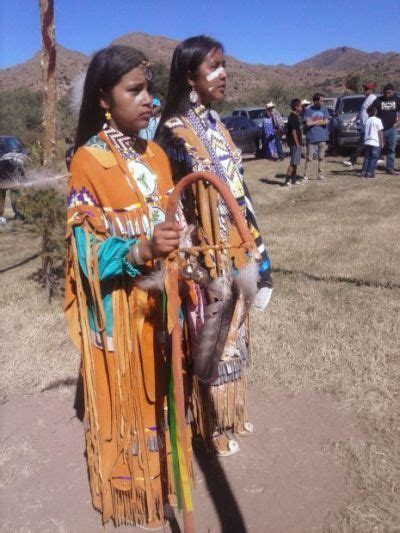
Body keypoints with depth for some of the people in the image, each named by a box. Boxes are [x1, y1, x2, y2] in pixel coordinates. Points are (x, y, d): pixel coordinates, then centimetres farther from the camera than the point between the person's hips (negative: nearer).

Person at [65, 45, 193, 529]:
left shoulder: (156, 156, 5)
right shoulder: (88, 162, -14)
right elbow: (89, 252, -18)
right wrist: (144, 249, -35)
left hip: (158, 303, 5)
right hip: (118, 311, -5)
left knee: (157, 393, 19)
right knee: (124, 400, 11)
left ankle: (157, 472, 43)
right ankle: (127, 493, 35)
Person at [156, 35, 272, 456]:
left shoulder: (216, 125, 10)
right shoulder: (175, 133, -15)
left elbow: (237, 189, 13)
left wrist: (254, 245, 14)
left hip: (233, 250, 8)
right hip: (206, 255, -8)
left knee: (232, 331, 19)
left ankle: (233, 414, 38)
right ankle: (215, 428, 27)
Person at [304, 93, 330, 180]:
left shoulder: (324, 109, 8)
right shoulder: (308, 110, -2)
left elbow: (326, 121, -2)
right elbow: (308, 123, -11)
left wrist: (314, 122, -8)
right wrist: (320, 121, -4)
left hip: (322, 136, 3)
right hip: (311, 136, -3)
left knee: (321, 156, 7)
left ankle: (320, 174, 13)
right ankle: (305, 173, 8)